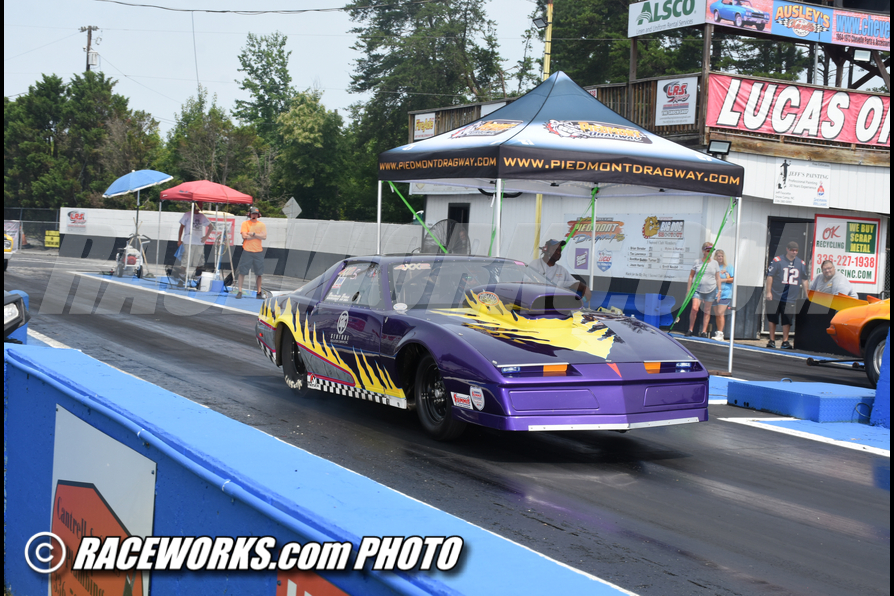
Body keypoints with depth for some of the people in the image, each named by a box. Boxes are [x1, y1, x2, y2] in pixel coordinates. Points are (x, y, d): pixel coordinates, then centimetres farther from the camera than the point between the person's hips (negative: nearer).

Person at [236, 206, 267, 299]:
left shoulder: (261, 225, 9)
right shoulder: (245, 223, 3)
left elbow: (264, 237, -3)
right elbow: (244, 236, -10)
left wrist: (253, 234, -11)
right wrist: (258, 236, -6)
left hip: (258, 252, 2)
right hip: (247, 251, -2)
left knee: (259, 273, 3)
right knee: (242, 271, -3)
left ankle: (259, 292, 11)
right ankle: (239, 291, 2)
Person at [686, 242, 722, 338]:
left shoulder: (715, 263, 6)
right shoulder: (697, 262, 2)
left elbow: (718, 277, 10)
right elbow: (691, 276, 6)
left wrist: (719, 290, 5)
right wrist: (688, 290, 3)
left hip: (710, 290, 2)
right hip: (698, 289, -2)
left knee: (707, 311, 5)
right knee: (694, 308, -16)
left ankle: (704, 331, 11)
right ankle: (690, 329, -5)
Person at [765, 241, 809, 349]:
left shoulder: (801, 263, 10)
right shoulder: (777, 260, -2)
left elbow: (804, 280, 17)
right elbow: (770, 276, -3)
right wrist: (768, 292, -9)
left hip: (790, 298, 2)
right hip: (775, 296, -2)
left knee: (787, 320, -3)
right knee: (772, 319, 3)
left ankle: (785, 341, 6)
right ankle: (772, 340, 13)